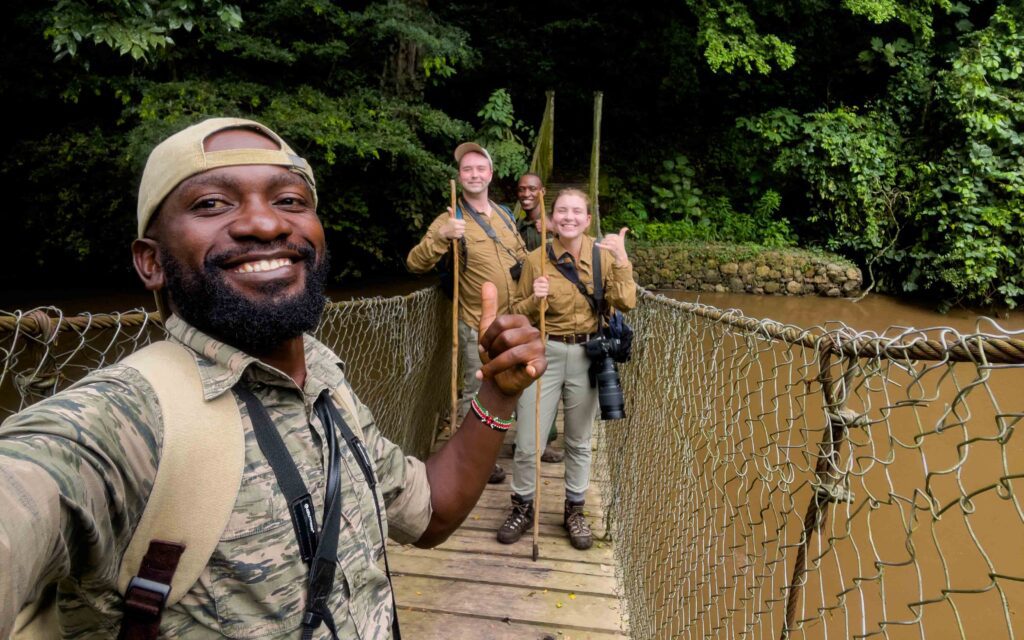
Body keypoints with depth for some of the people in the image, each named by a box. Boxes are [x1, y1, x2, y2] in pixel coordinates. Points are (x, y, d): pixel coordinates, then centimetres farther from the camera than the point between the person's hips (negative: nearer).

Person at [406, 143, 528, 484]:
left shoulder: (504, 214, 9)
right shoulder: (452, 220, -11)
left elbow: (521, 256, 22)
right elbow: (415, 263, -19)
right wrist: (440, 236, -35)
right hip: (479, 326, -6)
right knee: (476, 392, 3)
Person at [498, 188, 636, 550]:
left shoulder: (603, 254, -2)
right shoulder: (536, 259, -5)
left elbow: (626, 303, -13)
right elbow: (518, 314, 1)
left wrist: (621, 260, -22)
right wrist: (535, 299, -19)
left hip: (586, 355, 1)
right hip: (544, 354, -1)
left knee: (579, 442, 14)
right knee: (527, 443, 1)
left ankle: (574, 511, 34)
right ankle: (523, 507, 25)